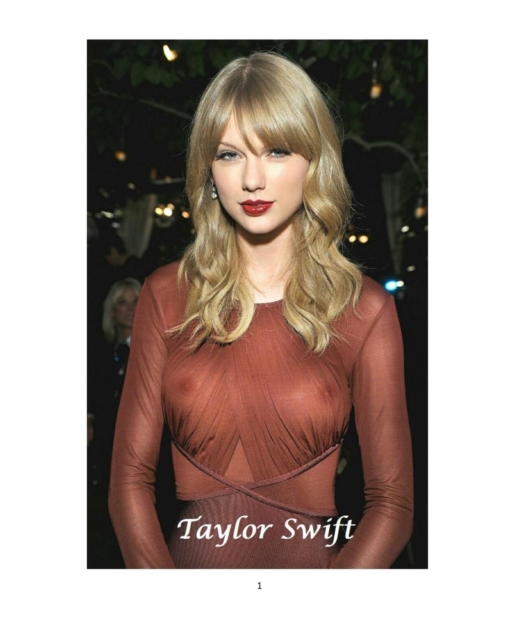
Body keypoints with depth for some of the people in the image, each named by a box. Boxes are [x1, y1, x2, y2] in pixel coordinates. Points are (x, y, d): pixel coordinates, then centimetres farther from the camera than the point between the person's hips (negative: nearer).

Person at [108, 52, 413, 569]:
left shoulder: (365, 311, -2)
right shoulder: (166, 295, 2)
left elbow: (392, 503, -2)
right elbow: (130, 478, 1)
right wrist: (156, 568, -14)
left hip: (312, 558, -1)